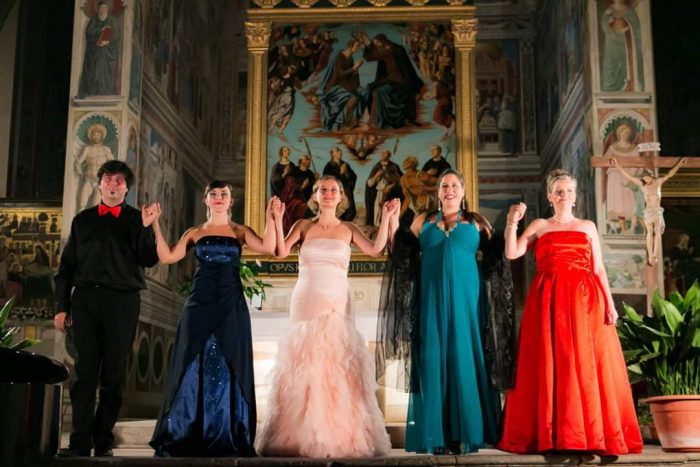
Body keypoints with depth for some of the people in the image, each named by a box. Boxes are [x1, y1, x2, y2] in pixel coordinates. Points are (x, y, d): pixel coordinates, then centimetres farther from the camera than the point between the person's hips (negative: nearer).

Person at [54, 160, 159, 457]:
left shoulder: (136, 219, 10)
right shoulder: (83, 220, 16)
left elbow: (149, 260, -1)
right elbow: (66, 265, 15)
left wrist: (146, 228, -15)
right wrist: (62, 306, 8)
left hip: (122, 301, -1)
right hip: (85, 299, 1)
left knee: (114, 374, 1)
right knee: (85, 371, -4)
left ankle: (104, 441, 8)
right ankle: (80, 442, -3)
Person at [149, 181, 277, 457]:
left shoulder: (240, 232, 8)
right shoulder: (195, 233, 11)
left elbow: (268, 248, -8)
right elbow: (167, 257, 0)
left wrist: (270, 218, -16)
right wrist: (156, 226, -5)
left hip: (231, 306, -1)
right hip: (200, 304, 1)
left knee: (228, 367, 1)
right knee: (193, 366, 2)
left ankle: (228, 438, 7)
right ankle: (186, 437, 10)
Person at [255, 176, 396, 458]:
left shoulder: (348, 229, 10)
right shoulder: (304, 226, 9)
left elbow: (375, 250, -5)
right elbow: (281, 252, -5)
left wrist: (386, 217, -7)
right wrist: (277, 220, -13)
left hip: (336, 304, 0)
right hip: (306, 302, 0)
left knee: (337, 365, -3)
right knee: (304, 364, -1)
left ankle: (339, 437, 1)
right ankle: (302, 437, 3)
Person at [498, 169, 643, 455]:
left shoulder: (588, 226, 16)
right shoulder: (539, 226, 14)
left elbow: (599, 268, 11)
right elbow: (512, 253, 2)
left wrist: (609, 303, 2)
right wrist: (512, 222, -6)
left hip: (584, 299, 1)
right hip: (549, 301, -1)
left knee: (586, 364, -4)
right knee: (552, 365, -4)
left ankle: (594, 435, 1)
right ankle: (554, 437, -2)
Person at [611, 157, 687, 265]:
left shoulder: (658, 182, 8)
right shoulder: (641, 184, 4)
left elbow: (669, 174, 15)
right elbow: (628, 176, 0)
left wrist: (679, 164, 15)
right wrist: (617, 166, -4)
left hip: (658, 210, 1)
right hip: (648, 211, -1)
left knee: (657, 231, -10)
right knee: (650, 231, -8)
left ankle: (655, 255, -17)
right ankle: (650, 255, -11)